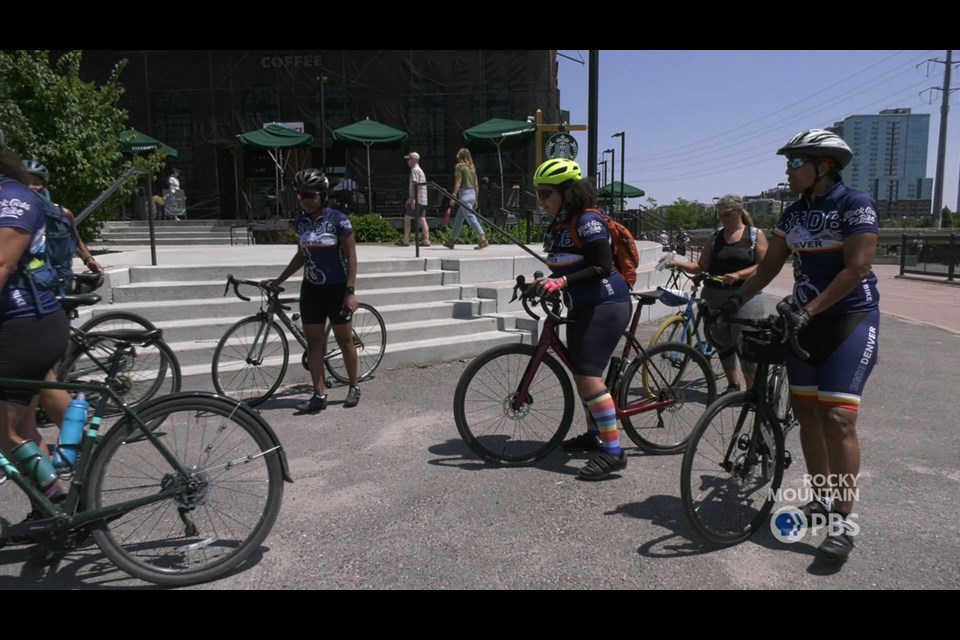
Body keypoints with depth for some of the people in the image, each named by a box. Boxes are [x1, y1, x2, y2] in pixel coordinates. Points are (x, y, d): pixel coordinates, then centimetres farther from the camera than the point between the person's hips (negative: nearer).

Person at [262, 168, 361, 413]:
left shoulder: (338, 219, -12)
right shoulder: (302, 221, 4)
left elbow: (351, 256, -11)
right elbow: (301, 255, 15)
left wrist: (351, 291, -17)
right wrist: (279, 279, 12)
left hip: (336, 288, -5)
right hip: (311, 288, 5)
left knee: (344, 340, 6)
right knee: (313, 341, 4)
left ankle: (354, 387, 23)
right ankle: (319, 395, 11)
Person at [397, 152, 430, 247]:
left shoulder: (415, 170, -7)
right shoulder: (420, 170, 24)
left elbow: (415, 185, -18)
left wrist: (413, 199, -24)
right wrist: (410, 199, 30)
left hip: (417, 200, -9)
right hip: (423, 200, 9)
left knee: (407, 218, -2)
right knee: (422, 219, 3)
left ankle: (405, 240, -1)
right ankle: (426, 240, -4)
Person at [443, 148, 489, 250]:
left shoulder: (460, 166, -5)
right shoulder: (472, 167, 14)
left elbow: (458, 182, -13)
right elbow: (476, 184, 15)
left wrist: (453, 196, -14)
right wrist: (476, 200, 19)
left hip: (464, 194, -8)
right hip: (472, 193, 8)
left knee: (471, 217, -12)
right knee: (458, 219, 16)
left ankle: (483, 240, -22)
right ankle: (452, 241, 24)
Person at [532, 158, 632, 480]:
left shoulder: (588, 220, -16)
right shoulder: (559, 224, 12)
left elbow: (602, 267, -23)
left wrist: (562, 281, -30)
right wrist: (545, 282, 4)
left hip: (605, 305, -10)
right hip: (581, 307, 10)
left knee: (588, 375, -15)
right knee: (579, 372, 15)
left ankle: (613, 452, -9)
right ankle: (594, 434, 32)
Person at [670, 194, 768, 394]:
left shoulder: (755, 235, 4)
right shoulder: (716, 236, 13)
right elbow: (702, 266, 8)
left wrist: (738, 275, -18)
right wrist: (681, 264, -8)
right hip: (715, 297, 4)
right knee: (723, 343, 10)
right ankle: (732, 385, 25)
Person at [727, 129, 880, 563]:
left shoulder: (855, 204, -11)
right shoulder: (794, 213, 9)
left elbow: (857, 268, -20)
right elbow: (769, 266, 11)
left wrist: (809, 309, -28)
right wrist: (736, 300, -1)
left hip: (850, 321, -7)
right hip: (805, 322, 7)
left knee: (837, 417, -13)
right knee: (806, 413, 8)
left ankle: (845, 519, -2)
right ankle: (822, 497, 23)